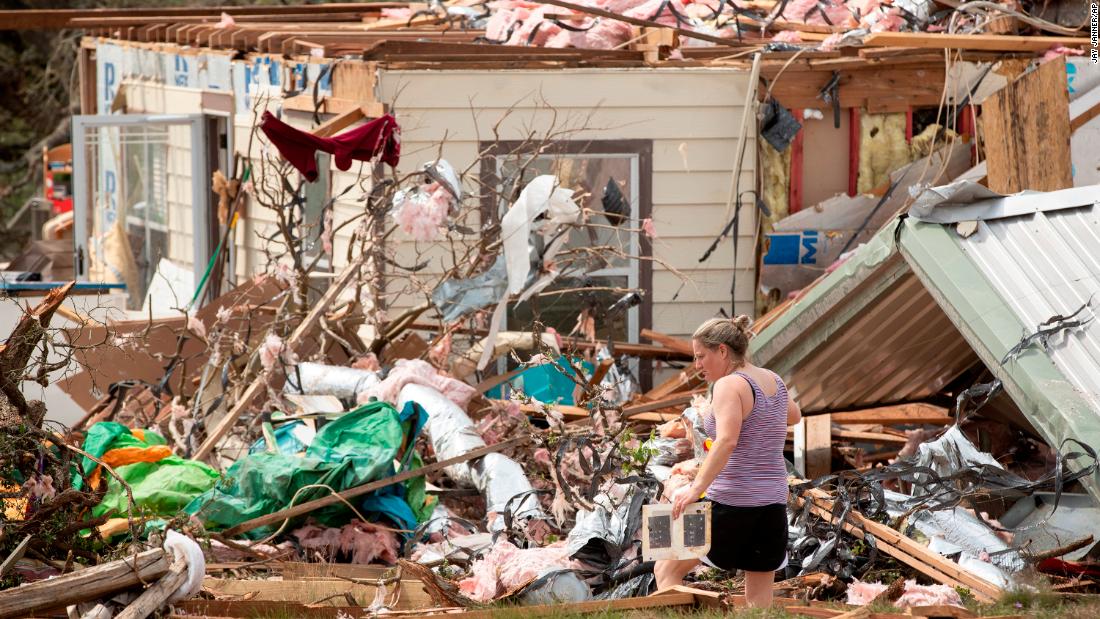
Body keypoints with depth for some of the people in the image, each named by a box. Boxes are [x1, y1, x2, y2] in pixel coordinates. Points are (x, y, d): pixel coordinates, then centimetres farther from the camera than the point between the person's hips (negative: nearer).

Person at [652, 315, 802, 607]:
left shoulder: (730, 385, -13)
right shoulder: (774, 381, 12)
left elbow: (726, 441, -28)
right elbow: (794, 415, 34)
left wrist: (696, 487, -35)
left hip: (731, 503, -8)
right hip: (773, 501, 8)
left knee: (667, 569, 6)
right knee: (759, 597, 8)